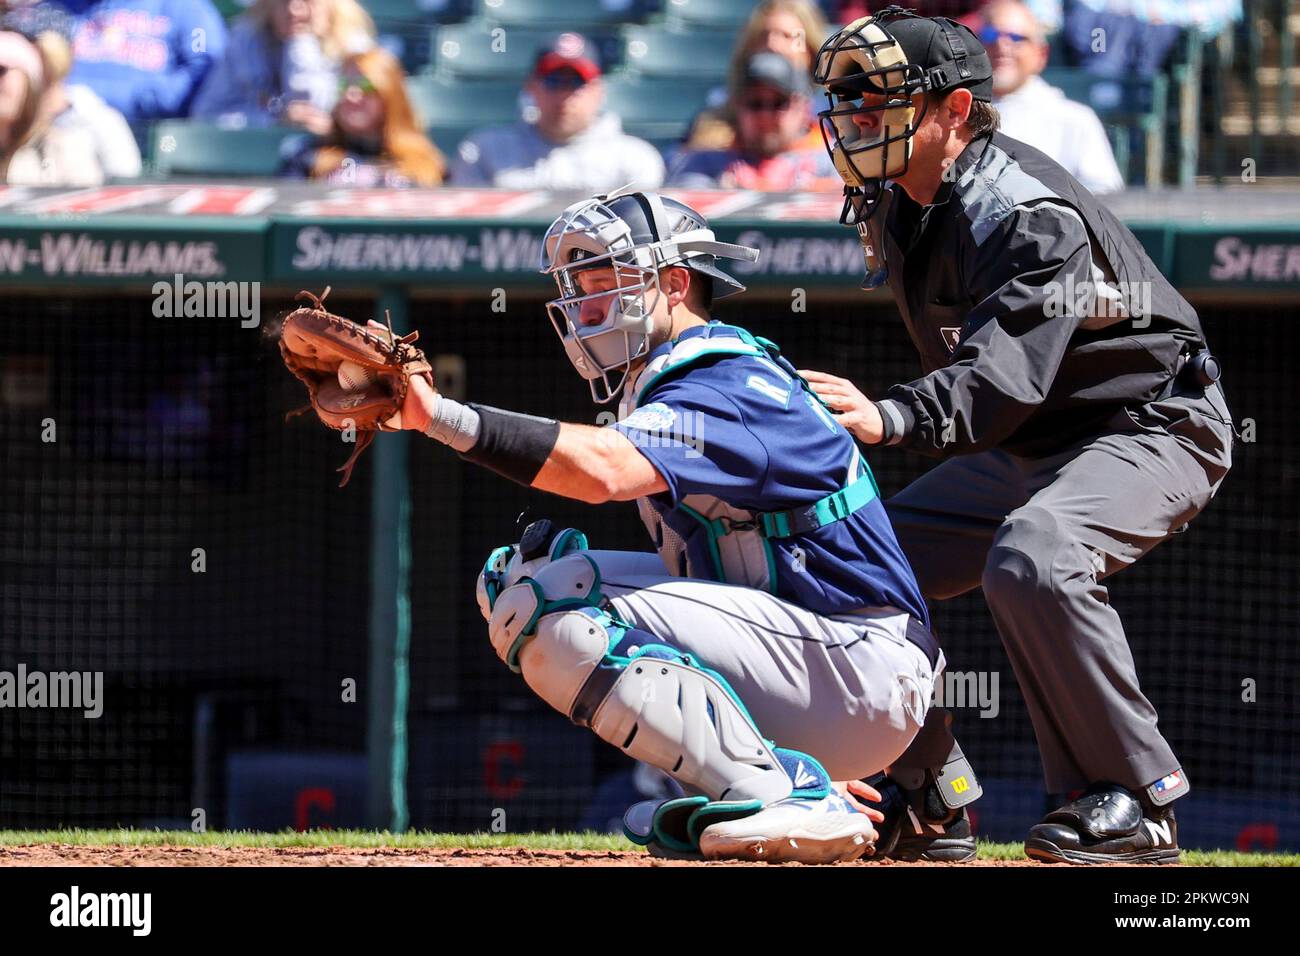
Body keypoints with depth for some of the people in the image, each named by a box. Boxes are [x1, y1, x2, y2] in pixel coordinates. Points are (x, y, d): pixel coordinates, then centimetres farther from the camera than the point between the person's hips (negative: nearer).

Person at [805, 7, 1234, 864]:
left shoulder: (1029, 215, -28)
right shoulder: (893, 206, 0)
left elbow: (1006, 374, -42)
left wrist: (891, 419, -57)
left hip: (1151, 430, -10)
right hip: (1021, 445, 10)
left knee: (1030, 559, -36)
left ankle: (1135, 803, -25)